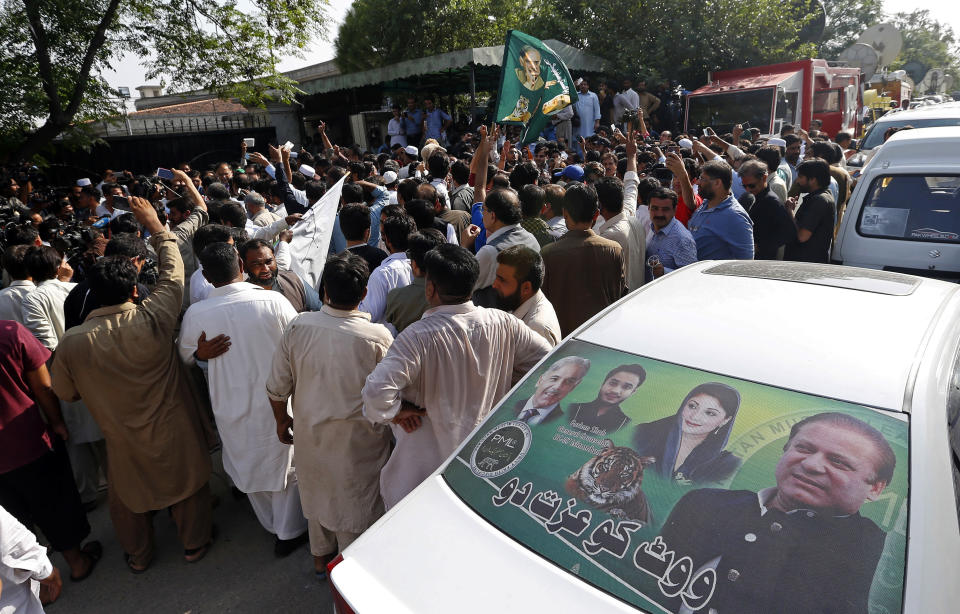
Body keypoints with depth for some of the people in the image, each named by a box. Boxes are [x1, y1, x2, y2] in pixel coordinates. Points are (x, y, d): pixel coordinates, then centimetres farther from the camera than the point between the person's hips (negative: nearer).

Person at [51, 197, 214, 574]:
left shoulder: (72, 343, -20)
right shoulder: (153, 320, -27)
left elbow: (65, 392, -3)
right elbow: (172, 271, -12)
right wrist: (154, 224, -2)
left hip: (123, 440, 2)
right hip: (174, 433, -1)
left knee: (127, 497, 26)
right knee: (187, 485, 22)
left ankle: (138, 556, 48)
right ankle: (194, 543, 41)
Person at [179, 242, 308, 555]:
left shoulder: (195, 314, -13)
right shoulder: (274, 301, -20)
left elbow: (185, 357, 4)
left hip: (231, 406, 2)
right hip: (276, 402, -2)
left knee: (248, 467, 24)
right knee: (283, 464, 19)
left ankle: (273, 525, 45)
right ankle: (289, 532, 33)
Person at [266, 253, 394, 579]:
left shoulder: (298, 326, -16)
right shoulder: (378, 337, -25)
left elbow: (277, 387, -6)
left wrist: (282, 420, 12)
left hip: (310, 432, 4)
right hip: (358, 439, -3)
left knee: (317, 490, 27)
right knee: (354, 496, 19)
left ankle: (320, 557, 51)